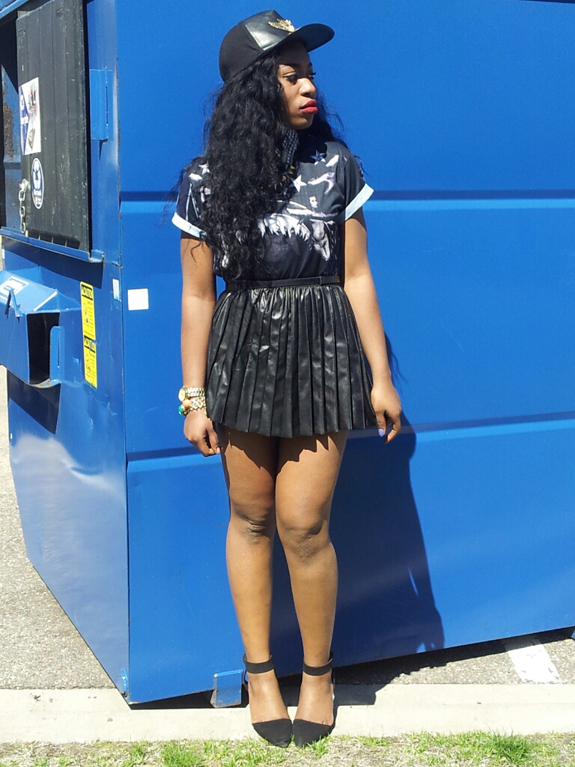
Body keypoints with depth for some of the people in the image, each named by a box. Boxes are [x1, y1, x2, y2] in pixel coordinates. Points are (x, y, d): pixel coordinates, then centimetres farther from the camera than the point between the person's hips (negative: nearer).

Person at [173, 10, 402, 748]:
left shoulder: (335, 166, 0)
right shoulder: (206, 182, -1)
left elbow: (357, 278, 2)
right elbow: (197, 295, 1)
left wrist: (380, 376, 2)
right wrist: (194, 396, 1)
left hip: (321, 356, -1)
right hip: (241, 356, 1)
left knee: (303, 523, -3)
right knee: (250, 518, 9)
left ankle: (318, 670, 20)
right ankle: (259, 671, 26)